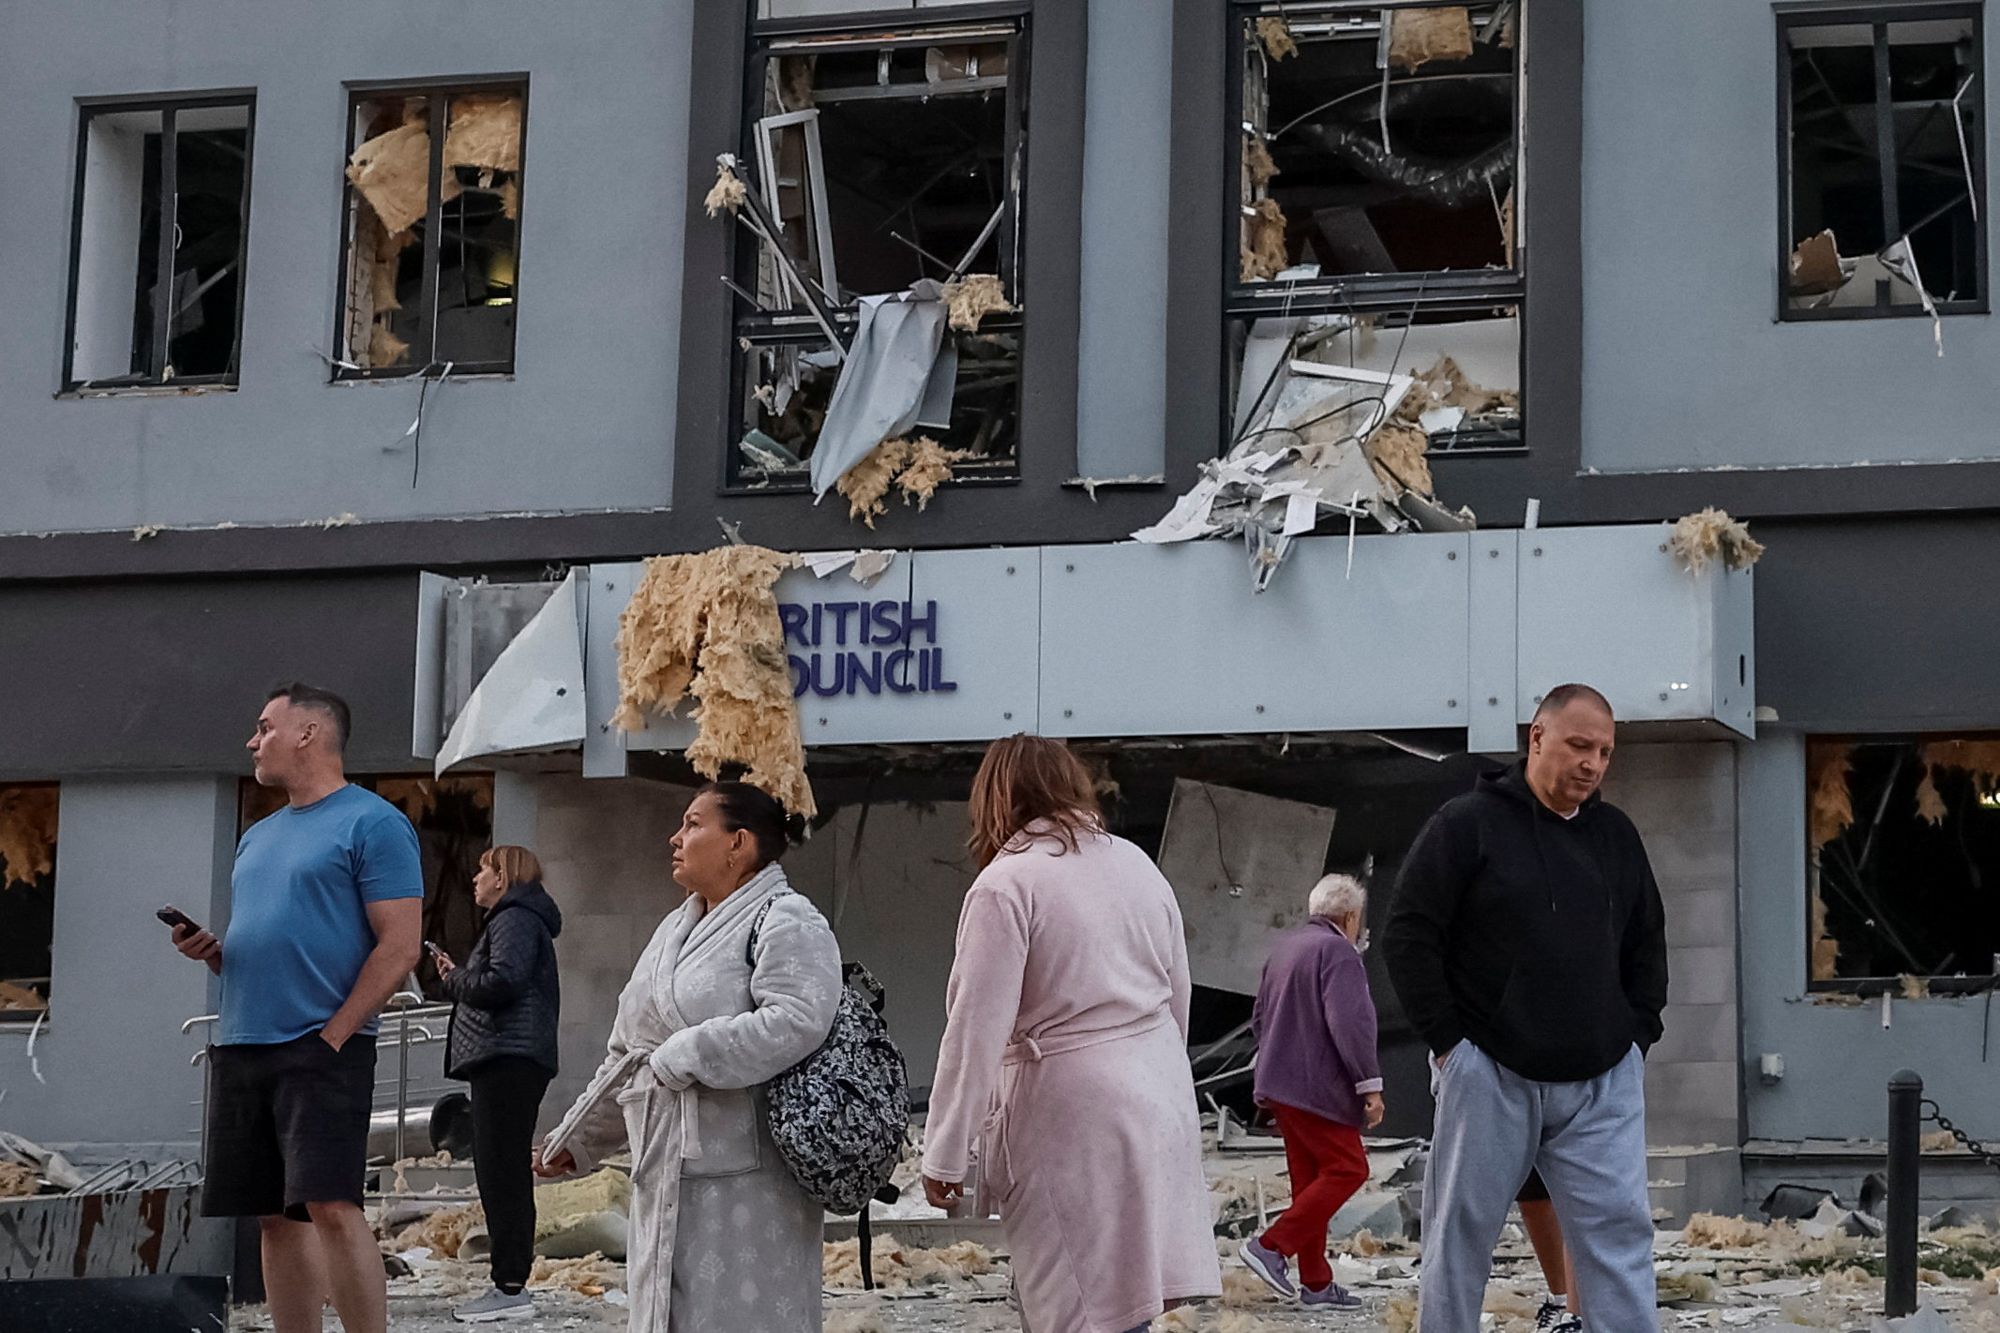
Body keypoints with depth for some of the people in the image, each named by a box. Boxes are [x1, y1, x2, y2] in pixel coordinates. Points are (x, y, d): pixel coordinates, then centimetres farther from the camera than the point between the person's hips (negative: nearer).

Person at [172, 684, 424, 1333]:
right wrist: (207, 948, 5)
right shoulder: (258, 837, 21)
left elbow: (399, 945, -10)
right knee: (276, 1217, 6)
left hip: (322, 1049, -8)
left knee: (331, 1206, -16)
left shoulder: (372, 823, -4)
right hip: (239, 1048, 8)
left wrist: (332, 1035, -16)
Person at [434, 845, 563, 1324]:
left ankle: (511, 1288, -14)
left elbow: (501, 982, -21)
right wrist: (456, 976, 10)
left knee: (502, 1175, -12)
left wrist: (453, 979, -4)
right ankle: (508, 1283, 13)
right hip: (505, 1062, 11)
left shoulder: (515, 919, -7)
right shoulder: (517, 919, 26)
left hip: (509, 1062, -11)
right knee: (499, 1175, 11)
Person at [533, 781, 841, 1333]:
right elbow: (626, 1056, 27)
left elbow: (797, 1020, -25)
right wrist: (579, 1138, 27)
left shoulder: (784, 922, -7)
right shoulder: (675, 927, 21)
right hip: (665, 1174, 9)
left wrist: (685, 1056, -20)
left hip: (744, 1179, -9)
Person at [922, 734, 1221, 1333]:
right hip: (1160, 1097, 7)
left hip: (1069, 1112, -7)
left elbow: (977, 1032, -14)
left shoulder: (1005, 885, -10)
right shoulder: (1137, 864, 10)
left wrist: (945, 1155, -10)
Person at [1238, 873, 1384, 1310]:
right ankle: (1272, 1246, -11)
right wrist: (1369, 1084, -19)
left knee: (1309, 1177, 12)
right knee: (1347, 1168, -5)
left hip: (1279, 1083, 10)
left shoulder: (1284, 946, 16)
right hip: (1316, 1086, -10)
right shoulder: (1338, 952, -13)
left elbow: (1259, 1017, 23)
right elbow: (1349, 1022, -21)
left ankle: (1316, 1282, 14)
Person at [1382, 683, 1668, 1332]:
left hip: (1602, 1083, 4)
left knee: (1619, 1230, -3)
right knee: (1462, 1235, 3)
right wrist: (1447, 1040, -9)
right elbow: (1408, 934, -6)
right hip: (1491, 1076, -4)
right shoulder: (1467, 824, -4)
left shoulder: (1616, 835, 12)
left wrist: (1639, 1034, 10)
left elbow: (1647, 944, 22)